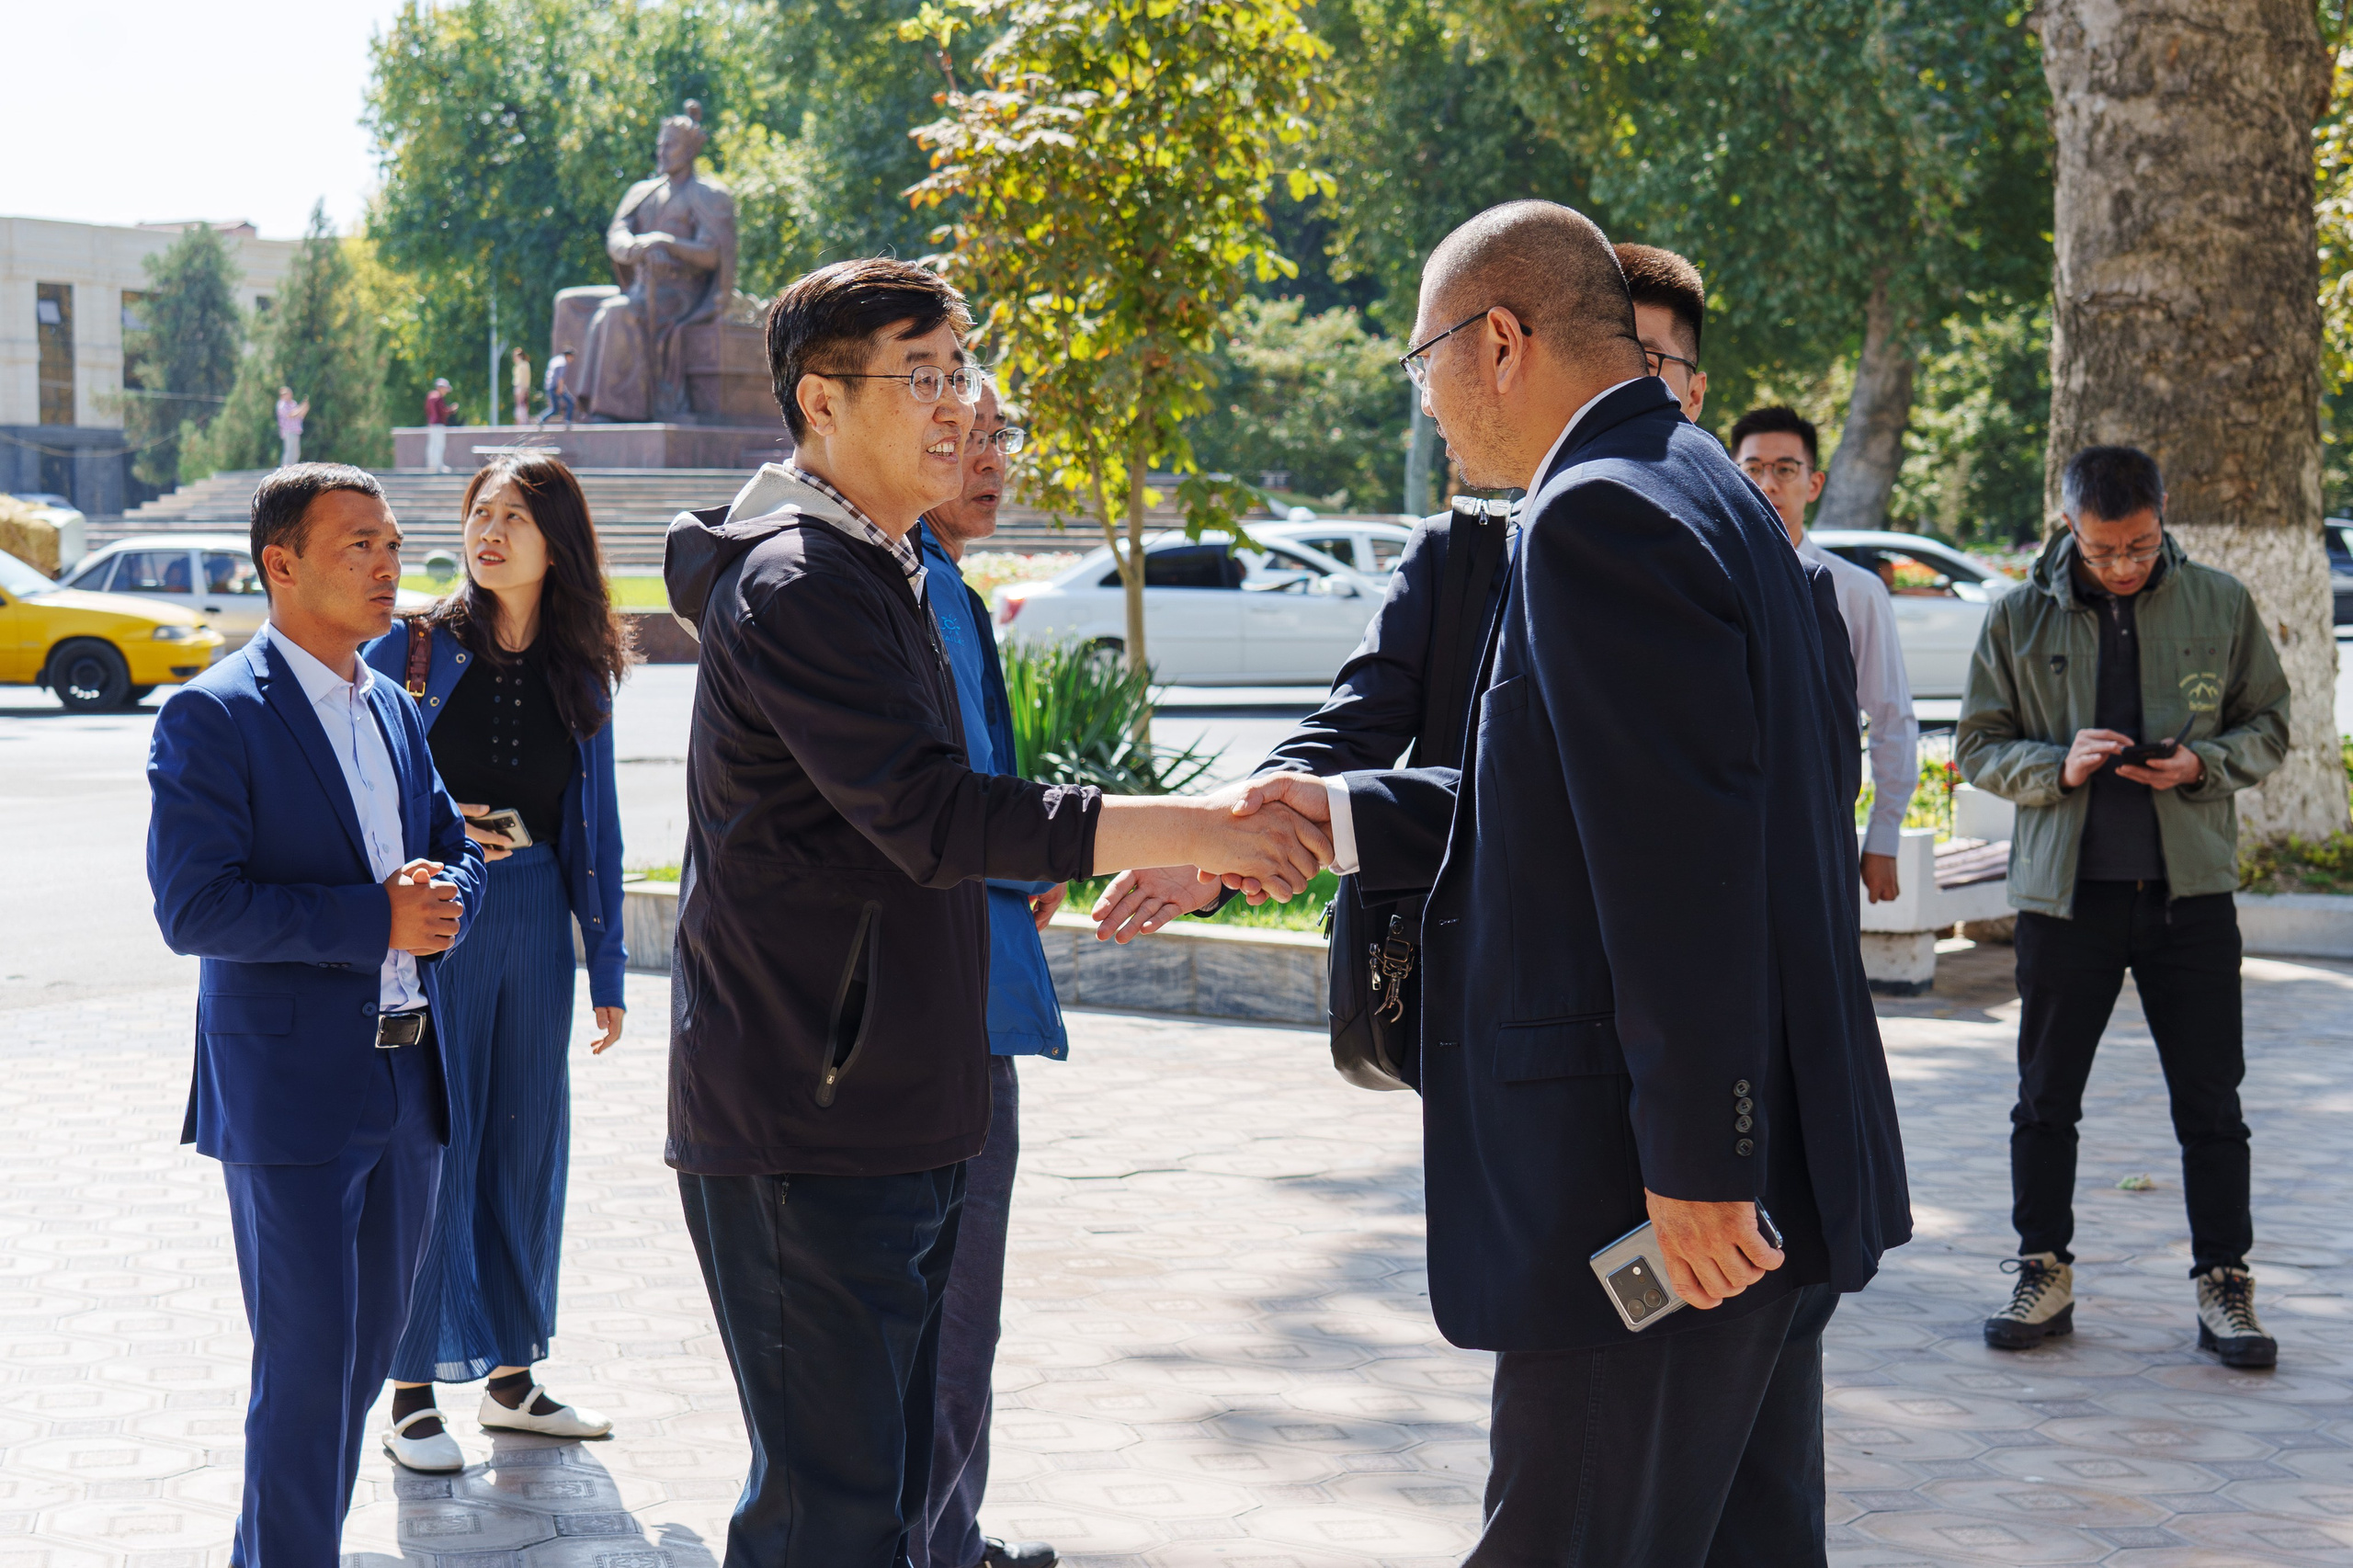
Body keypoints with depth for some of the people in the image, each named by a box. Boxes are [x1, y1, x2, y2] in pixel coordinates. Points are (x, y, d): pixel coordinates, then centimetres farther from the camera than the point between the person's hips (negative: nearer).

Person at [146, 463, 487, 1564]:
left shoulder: (394, 710, 13)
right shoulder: (211, 717, -11)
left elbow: (455, 852, 19)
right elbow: (191, 908, -19)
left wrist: (444, 900, -6)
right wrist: (377, 920, -20)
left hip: (404, 1086, 8)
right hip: (291, 1092, -7)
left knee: (367, 1344, 15)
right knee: (306, 1362, -4)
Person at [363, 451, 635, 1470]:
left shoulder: (580, 669, 8)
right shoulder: (417, 646, -4)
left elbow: (597, 825, 11)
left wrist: (608, 968, 10)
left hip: (537, 917, 4)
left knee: (530, 1141, 9)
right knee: (432, 1143, -4)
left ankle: (511, 1377, 21)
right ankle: (412, 1394, 6)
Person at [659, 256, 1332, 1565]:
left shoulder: (883, 576, 18)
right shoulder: (795, 584, -15)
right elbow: (933, 815, -25)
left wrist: (1145, 848, 15)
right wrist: (1194, 828, -27)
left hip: (896, 1110, 10)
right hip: (805, 1125, -10)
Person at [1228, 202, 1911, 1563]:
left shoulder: (1600, 516, -17)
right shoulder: (1702, 491, 16)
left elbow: (1680, 853, -23)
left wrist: (1697, 1169, -23)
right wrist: (1349, 818, 16)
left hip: (1676, 1204, -11)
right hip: (1776, 1170, 11)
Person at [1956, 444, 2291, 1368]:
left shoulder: (2221, 606, 3)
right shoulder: (2018, 619, 2)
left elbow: (2269, 725, 10)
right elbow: (1977, 745, 7)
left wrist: (2204, 763, -11)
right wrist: (2056, 765, -13)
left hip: (2191, 886, 0)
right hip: (2063, 888, 0)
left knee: (2210, 1102, 2)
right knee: (2046, 1099, 7)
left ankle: (2224, 1285, 13)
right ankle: (2044, 1275, 21)